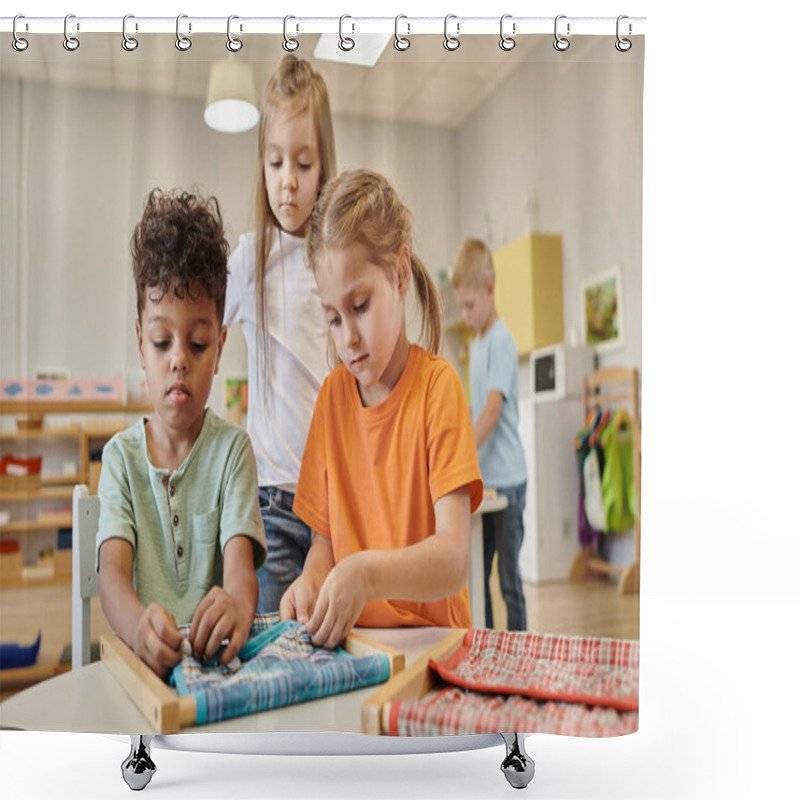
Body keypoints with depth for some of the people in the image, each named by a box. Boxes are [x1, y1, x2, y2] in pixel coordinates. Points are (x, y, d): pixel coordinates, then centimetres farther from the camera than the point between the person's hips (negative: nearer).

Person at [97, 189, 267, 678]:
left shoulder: (232, 448, 2)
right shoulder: (122, 456, 5)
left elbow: (240, 559, -11)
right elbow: (112, 570, -9)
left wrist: (239, 604, -36)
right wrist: (140, 624, -32)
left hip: (218, 661, 0)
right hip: (143, 660, 0)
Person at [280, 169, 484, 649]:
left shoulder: (438, 386, -8)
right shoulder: (332, 394, 7)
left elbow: (455, 559, -16)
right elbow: (323, 541, 9)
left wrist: (367, 573, -32)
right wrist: (312, 582, -11)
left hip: (431, 640, -4)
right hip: (348, 639, 4)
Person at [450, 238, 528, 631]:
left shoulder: (502, 341, -12)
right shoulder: (475, 344, 13)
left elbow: (493, 410, -22)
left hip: (507, 481, -8)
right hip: (481, 480, 8)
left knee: (509, 579, 2)